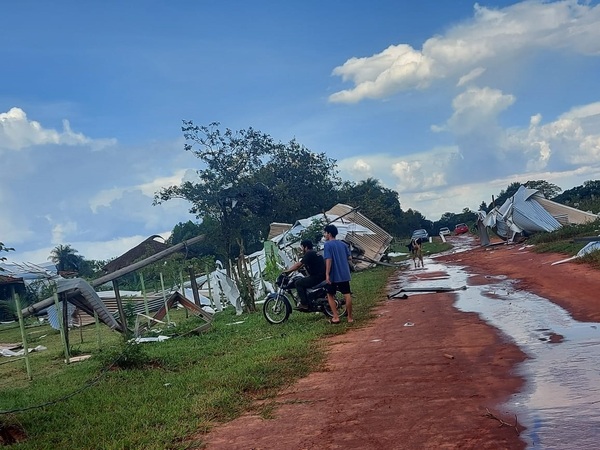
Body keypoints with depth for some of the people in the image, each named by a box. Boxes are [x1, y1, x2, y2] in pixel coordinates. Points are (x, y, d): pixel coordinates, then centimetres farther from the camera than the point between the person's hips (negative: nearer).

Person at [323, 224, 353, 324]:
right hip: (344, 274, 5)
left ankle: (336, 317, 3)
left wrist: (327, 274, -17)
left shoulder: (328, 244, -8)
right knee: (347, 295, 3)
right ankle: (350, 317, 7)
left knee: (330, 295, 9)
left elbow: (328, 260, -16)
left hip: (333, 275, -5)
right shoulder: (343, 244, 11)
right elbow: (350, 258, 12)